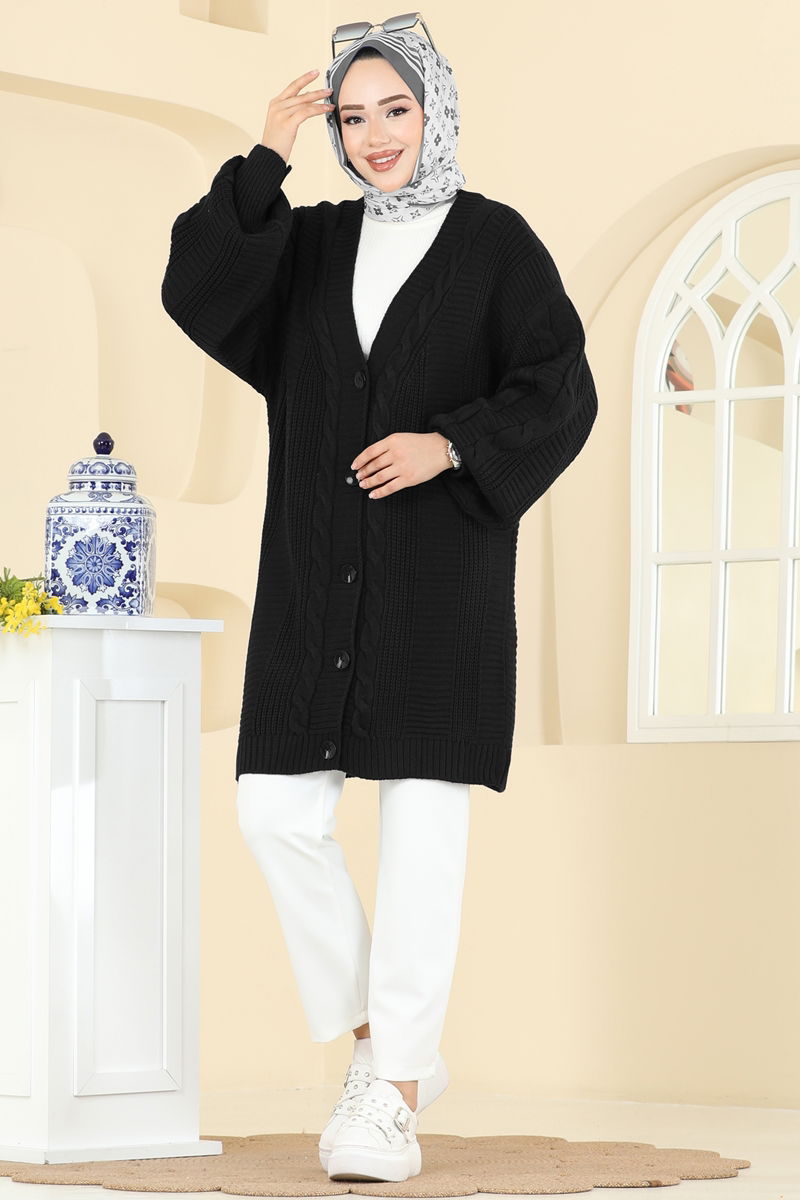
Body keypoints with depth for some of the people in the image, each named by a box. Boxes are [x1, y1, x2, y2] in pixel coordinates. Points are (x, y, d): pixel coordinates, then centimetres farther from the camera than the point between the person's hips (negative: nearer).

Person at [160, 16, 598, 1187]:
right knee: (277, 807, -3)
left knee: (420, 822, -7)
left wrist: (450, 444, -20)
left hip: (441, 570, -4)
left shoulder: (496, 242, 1)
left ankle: (393, 1104, -4)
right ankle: (388, 1044, 13)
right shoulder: (309, 242, 12)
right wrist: (265, 157, -6)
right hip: (318, 573, 4)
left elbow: (562, 392, -5)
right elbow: (197, 294, -4)